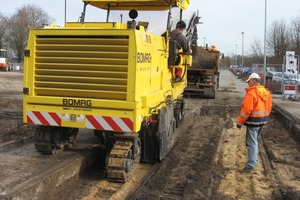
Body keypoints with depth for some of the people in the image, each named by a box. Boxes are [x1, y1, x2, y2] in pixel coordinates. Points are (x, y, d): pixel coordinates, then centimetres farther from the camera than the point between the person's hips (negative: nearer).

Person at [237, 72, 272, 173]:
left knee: (252, 143, -4)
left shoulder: (251, 93, -20)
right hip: (262, 120, 9)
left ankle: (251, 165, -3)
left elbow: (246, 110, -22)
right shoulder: (266, 92, 8)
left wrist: (240, 122, -13)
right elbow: (269, 107, 13)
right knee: (255, 141, 22)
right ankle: (254, 158, 33)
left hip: (253, 121, -9)